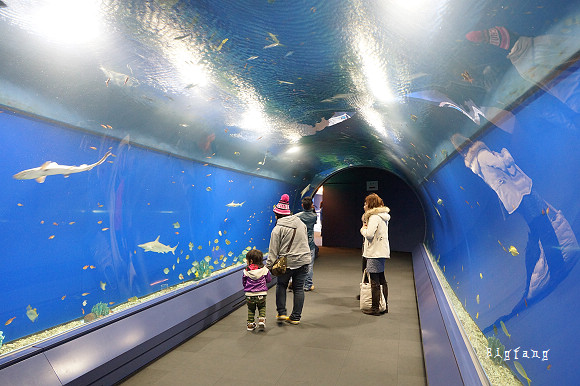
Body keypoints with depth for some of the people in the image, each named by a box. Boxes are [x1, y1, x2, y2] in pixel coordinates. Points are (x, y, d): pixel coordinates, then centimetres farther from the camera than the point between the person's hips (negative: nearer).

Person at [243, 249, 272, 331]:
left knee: (251, 309, 19)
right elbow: (269, 279, 4)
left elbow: (243, 282, 3)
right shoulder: (264, 269, -6)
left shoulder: (246, 271, -8)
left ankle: (250, 324, 20)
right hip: (261, 294, 0)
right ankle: (261, 319, 2)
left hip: (249, 295, 0)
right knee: (262, 307, 21)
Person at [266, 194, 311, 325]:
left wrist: (269, 266, -4)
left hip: (287, 262, -4)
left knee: (281, 285, 18)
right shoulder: (301, 224, 7)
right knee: (299, 288, 11)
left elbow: (273, 251, -11)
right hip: (303, 261, 4)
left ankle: (281, 313, 16)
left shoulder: (278, 229, -11)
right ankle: (296, 317, 17)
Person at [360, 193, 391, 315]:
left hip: (375, 253, -10)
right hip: (382, 251, 10)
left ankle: (375, 308, 6)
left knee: (375, 282, -2)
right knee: (382, 280, 18)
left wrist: (363, 229, -6)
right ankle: (384, 306, 28)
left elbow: (369, 234, -25)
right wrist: (366, 228, 6)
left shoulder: (375, 217, -16)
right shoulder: (383, 216, 15)